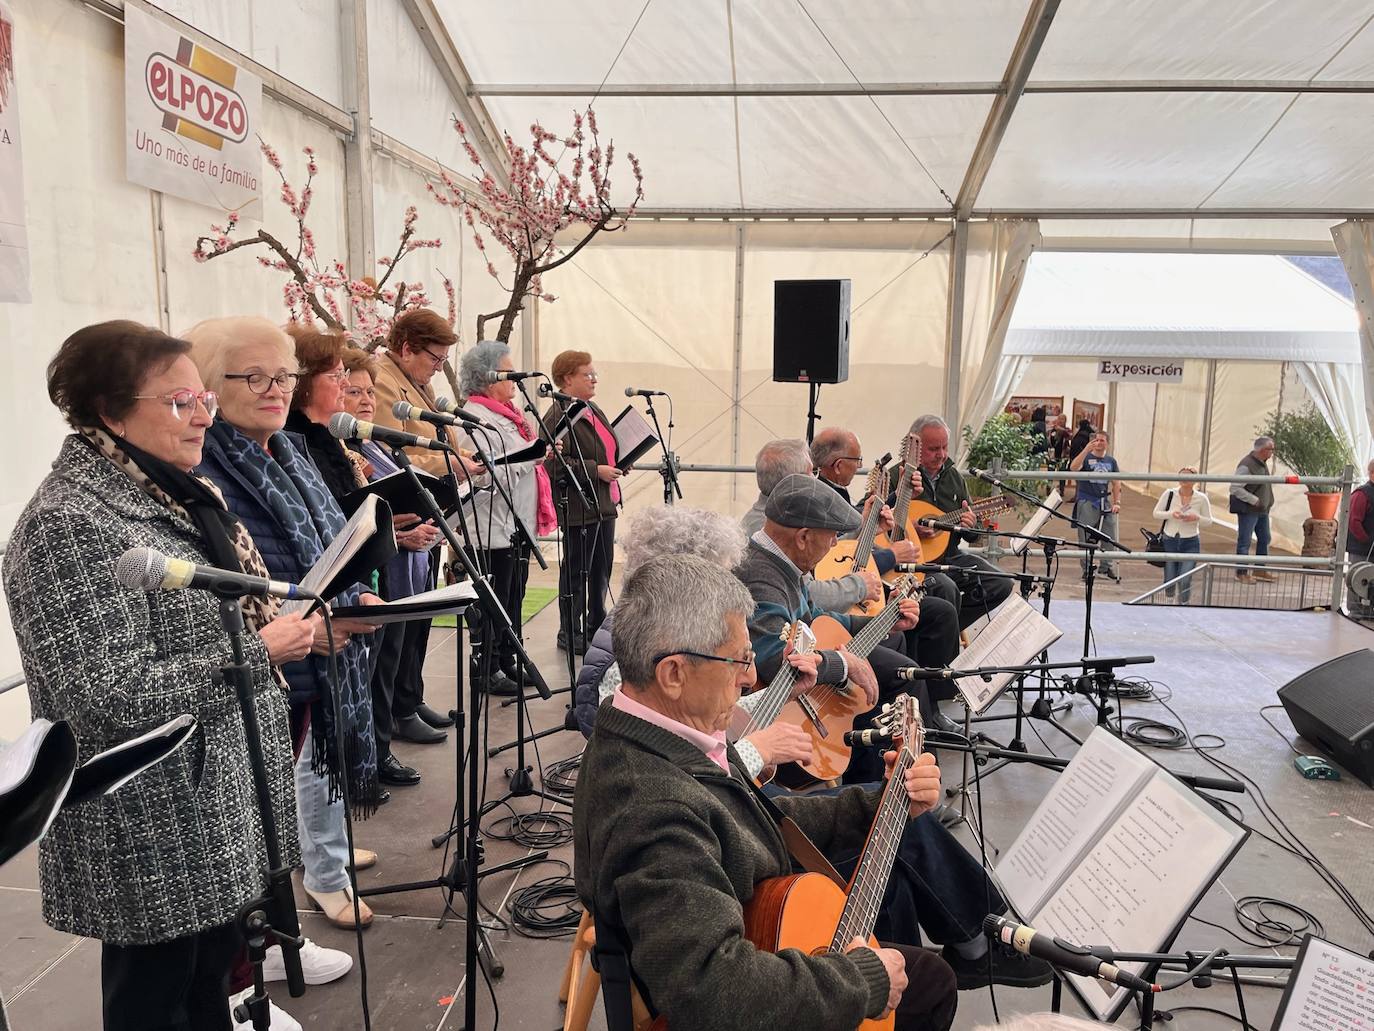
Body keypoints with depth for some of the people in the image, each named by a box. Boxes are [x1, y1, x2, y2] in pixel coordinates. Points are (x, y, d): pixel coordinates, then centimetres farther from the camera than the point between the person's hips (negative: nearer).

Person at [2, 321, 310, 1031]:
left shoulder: (176, 493, 6)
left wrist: (287, 623, 0)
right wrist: (258, 651, -21)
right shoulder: (69, 526, -22)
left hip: (219, 793, 8)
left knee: (213, 966, 23)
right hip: (153, 831, -8)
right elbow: (109, 698, -27)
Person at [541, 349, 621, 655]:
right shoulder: (558, 415, -14)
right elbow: (556, 464, -22)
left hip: (604, 503, 9)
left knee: (602, 567, 16)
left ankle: (597, 626, 30)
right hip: (578, 507, -9)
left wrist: (619, 463, 9)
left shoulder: (592, 409, 15)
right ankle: (570, 633, 13)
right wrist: (596, 471, -21)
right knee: (576, 572, 1)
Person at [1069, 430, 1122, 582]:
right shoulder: (1086, 457, -3)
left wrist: (1117, 502, 3)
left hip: (1105, 502, 4)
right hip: (1087, 502, -4)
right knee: (1086, 538, 1)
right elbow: (1073, 467, -24)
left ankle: (1106, 566, 18)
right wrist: (1086, 449, -30)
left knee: (1109, 537, 5)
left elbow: (1116, 483, 13)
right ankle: (1087, 569, 9)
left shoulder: (1111, 461, 11)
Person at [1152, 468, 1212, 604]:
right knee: (1169, 580, 7)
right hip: (1170, 541, 1)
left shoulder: (1201, 498, -5)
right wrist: (1171, 514, -19)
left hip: (1191, 543, -1)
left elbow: (1209, 521, 3)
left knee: (1185, 581, -9)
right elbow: (1156, 513, 0)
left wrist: (1197, 518, -18)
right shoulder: (1169, 494, -5)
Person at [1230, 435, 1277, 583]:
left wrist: (1267, 502, 10)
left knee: (1264, 539, 17)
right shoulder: (1246, 465, -21)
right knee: (1244, 542, -1)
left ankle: (1259, 570, 29)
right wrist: (1254, 500, -21)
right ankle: (1241, 572, 8)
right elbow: (1235, 488, -24)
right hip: (1248, 510, -10)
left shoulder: (1262, 463, 9)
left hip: (1262, 510, 10)